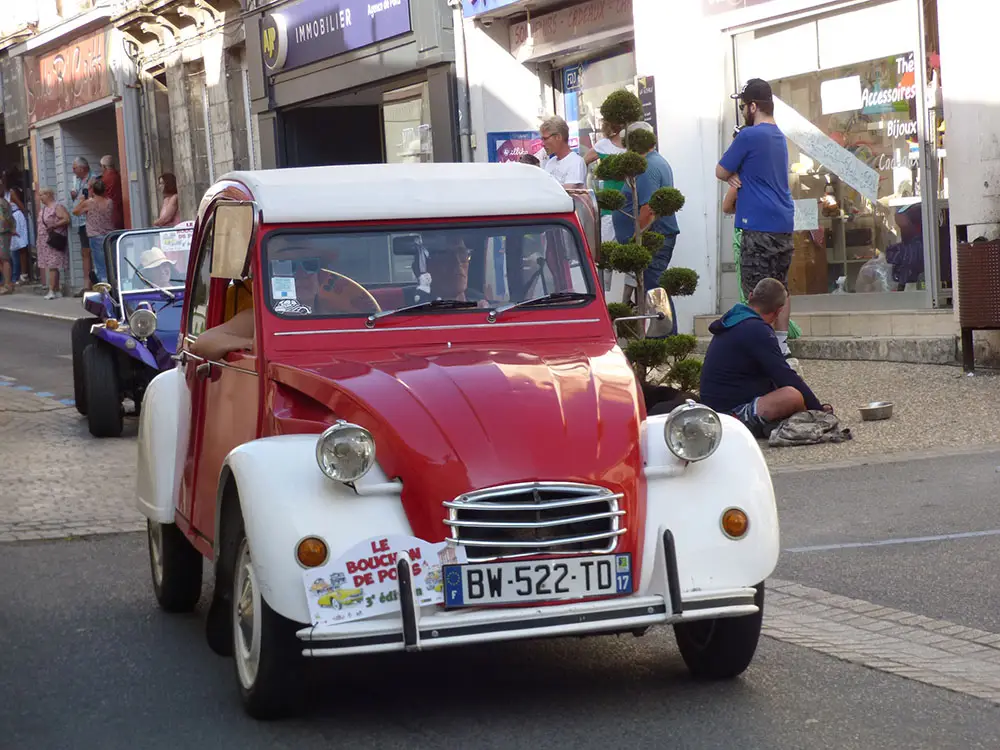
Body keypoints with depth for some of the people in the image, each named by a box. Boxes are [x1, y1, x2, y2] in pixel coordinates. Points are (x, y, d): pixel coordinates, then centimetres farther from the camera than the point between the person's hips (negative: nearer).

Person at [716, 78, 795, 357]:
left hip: (759, 226, -8)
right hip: (784, 223, 8)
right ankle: (781, 342, 13)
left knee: (756, 291, -5)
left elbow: (721, 172, -4)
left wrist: (733, 176, 14)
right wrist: (739, 176, 2)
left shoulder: (749, 136, -11)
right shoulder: (779, 137, 16)